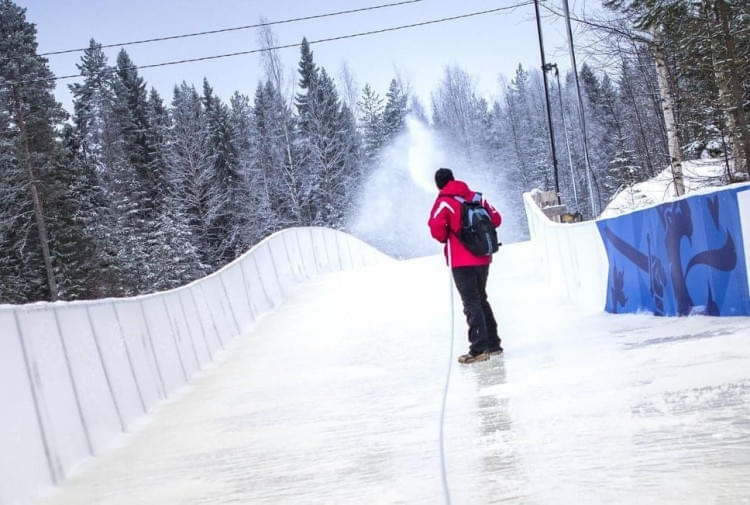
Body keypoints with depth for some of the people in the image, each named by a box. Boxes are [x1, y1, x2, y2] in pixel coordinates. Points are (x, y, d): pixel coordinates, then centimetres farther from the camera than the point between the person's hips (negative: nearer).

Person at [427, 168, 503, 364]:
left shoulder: (444, 202, -9)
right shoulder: (476, 197, 8)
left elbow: (436, 226, -22)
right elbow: (496, 219, 11)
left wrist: (444, 238, -2)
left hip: (461, 261, -6)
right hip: (483, 258, 6)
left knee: (471, 303, -5)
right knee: (481, 299, 19)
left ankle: (479, 348, -10)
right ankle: (493, 344, 22)